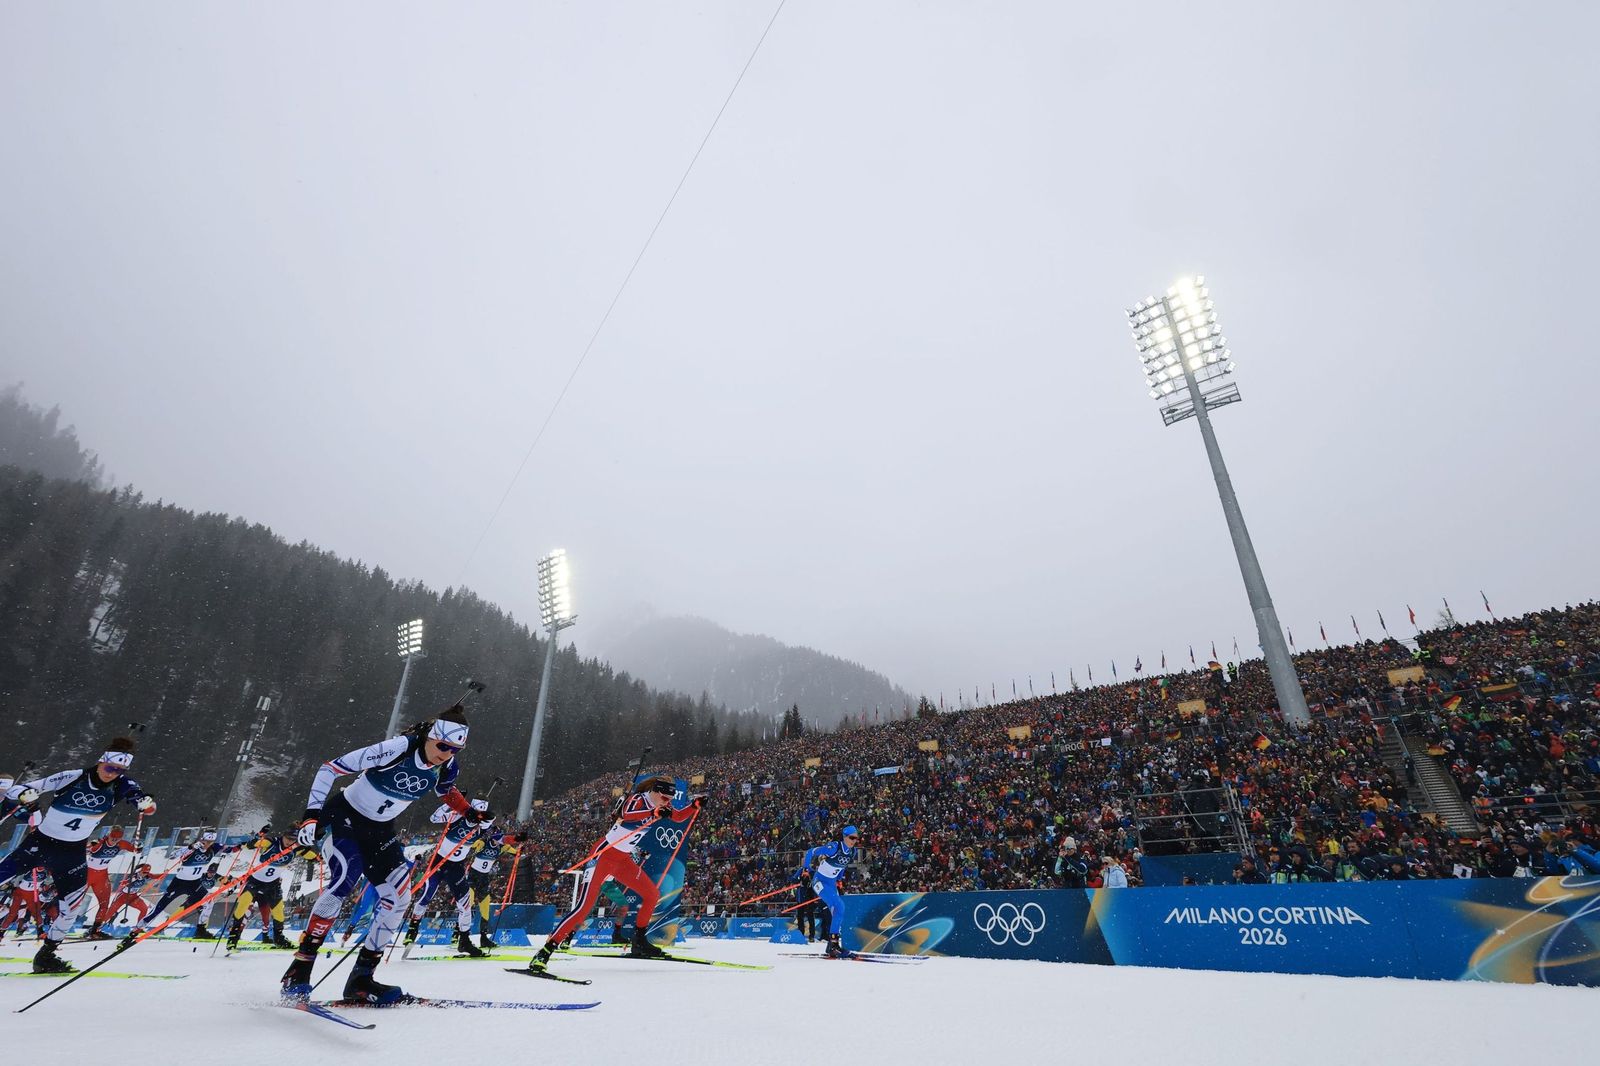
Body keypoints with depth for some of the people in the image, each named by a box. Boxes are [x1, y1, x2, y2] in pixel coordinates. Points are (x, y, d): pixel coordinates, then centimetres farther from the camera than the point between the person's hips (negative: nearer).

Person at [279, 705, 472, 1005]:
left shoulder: (446, 767, -12)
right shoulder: (395, 749, -31)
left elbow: (446, 790, 13)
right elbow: (330, 768, -23)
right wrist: (311, 815, -28)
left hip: (380, 831, 6)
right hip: (345, 816, -5)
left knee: (399, 897, -5)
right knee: (343, 881, -27)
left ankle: (361, 977, 8)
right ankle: (299, 970, -12)